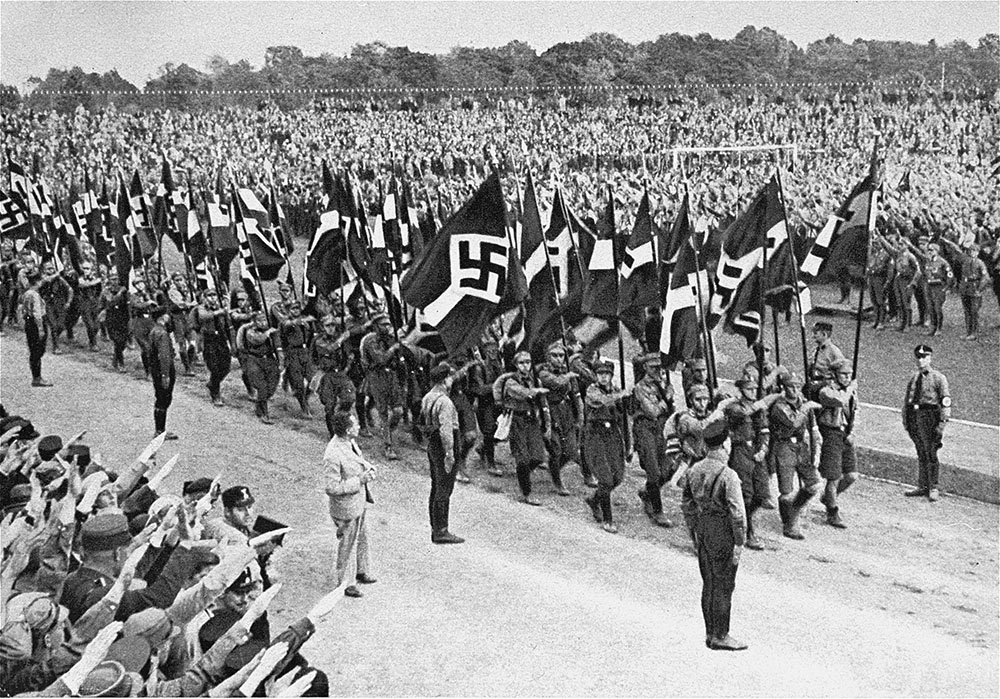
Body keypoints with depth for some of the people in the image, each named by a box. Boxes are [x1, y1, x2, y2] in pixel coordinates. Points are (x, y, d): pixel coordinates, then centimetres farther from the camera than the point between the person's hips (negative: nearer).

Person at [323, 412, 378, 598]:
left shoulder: (349, 442, -5)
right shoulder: (333, 456, -32)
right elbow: (333, 487, -28)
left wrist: (368, 467, -6)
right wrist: (359, 480, -27)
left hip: (359, 501, 8)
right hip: (346, 507, -8)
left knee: (363, 538, 24)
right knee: (347, 545, 10)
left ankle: (362, 572, 45)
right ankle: (342, 584, 29)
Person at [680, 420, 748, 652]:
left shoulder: (694, 470, 1)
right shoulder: (728, 475, -21)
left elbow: (686, 504, 10)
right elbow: (737, 513, -20)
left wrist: (693, 533, 19)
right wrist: (739, 543, -13)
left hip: (702, 528, 7)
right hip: (722, 533, -7)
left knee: (709, 583, 15)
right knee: (723, 585, 2)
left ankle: (711, 633, 23)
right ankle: (720, 637, 8)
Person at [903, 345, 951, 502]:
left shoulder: (938, 377, -4)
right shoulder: (914, 377, 14)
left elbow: (945, 401, -8)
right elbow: (907, 399, 18)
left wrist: (942, 423, -14)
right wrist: (905, 419, 12)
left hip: (929, 417, -6)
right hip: (914, 417, 6)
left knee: (931, 454, -4)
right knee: (921, 454, 12)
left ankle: (933, 489, 3)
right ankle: (922, 487, 18)